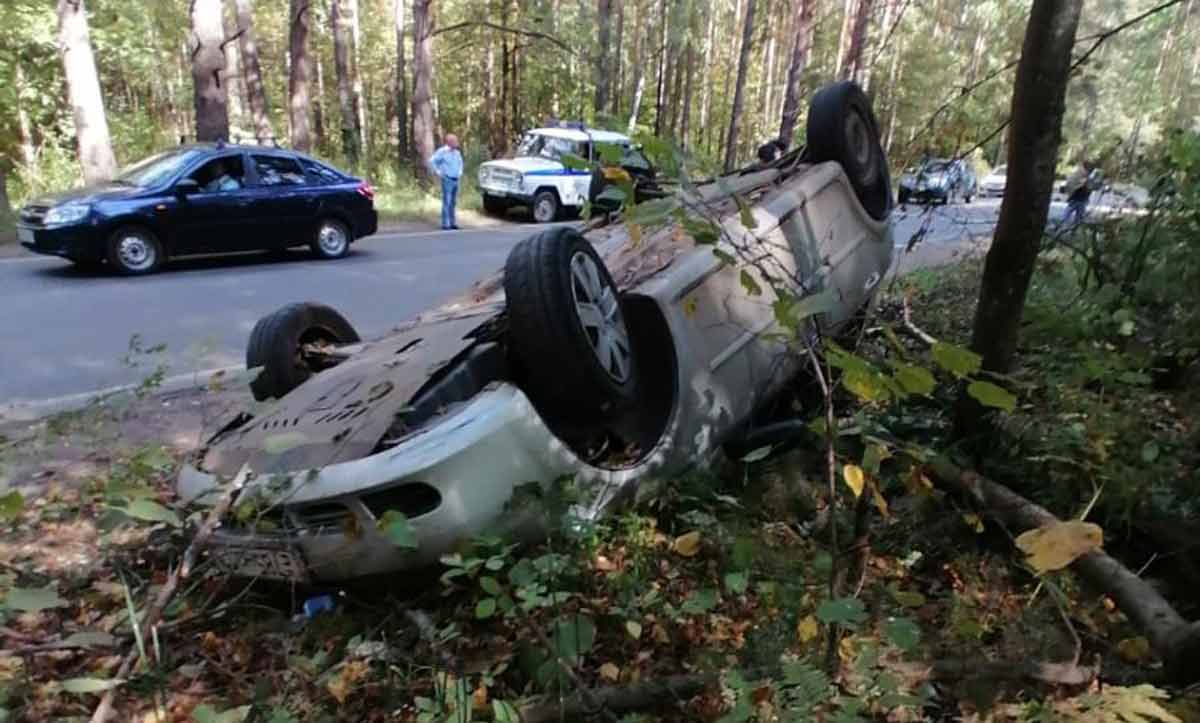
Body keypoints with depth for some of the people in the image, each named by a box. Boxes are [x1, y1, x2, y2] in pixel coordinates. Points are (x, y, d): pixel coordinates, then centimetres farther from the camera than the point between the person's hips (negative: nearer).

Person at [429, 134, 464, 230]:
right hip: (447, 180, -7)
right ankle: (445, 224, -6)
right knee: (447, 202, -8)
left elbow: (460, 161, 31)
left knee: (453, 202, 10)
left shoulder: (457, 152, 11)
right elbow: (432, 161, -13)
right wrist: (437, 172, -12)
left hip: (456, 180, 7)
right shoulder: (442, 151, -10)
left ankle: (452, 223, 16)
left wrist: (460, 171, 17)